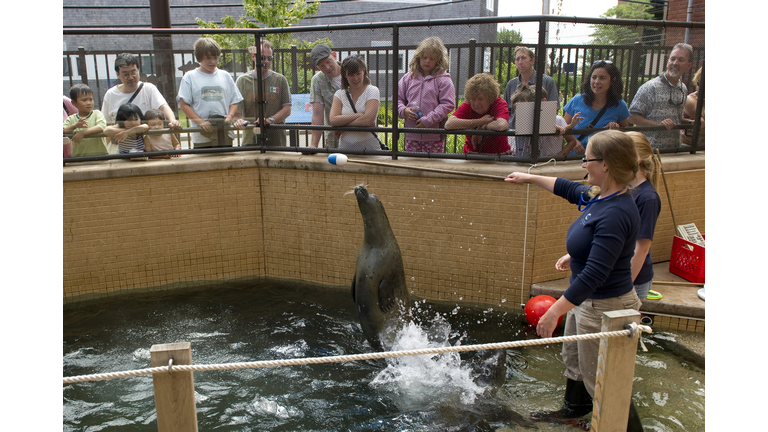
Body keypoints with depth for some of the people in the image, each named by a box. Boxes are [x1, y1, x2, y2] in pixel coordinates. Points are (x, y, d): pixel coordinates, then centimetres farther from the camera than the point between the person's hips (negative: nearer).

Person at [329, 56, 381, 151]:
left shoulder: (372, 91, 5)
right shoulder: (340, 94, 13)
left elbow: (368, 120, -9)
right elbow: (333, 120, -3)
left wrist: (343, 126, -3)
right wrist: (359, 115, -10)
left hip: (369, 147, -2)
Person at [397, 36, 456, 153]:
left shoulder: (443, 80, -2)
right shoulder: (408, 78, 10)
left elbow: (448, 104, -9)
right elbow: (398, 99, 16)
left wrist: (428, 120, -16)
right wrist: (403, 111, -6)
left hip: (434, 136, -3)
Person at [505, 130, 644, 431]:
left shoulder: (616, 214, -32)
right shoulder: (599, 196, -2)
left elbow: (594, 274, -34)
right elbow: (570, 190, 21)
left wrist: (554, 311, -31)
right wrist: (531, 178, 29)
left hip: (604, 308, -11)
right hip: (585, 300, 11)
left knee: (600, 381, 3)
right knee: (573, 358, 30)